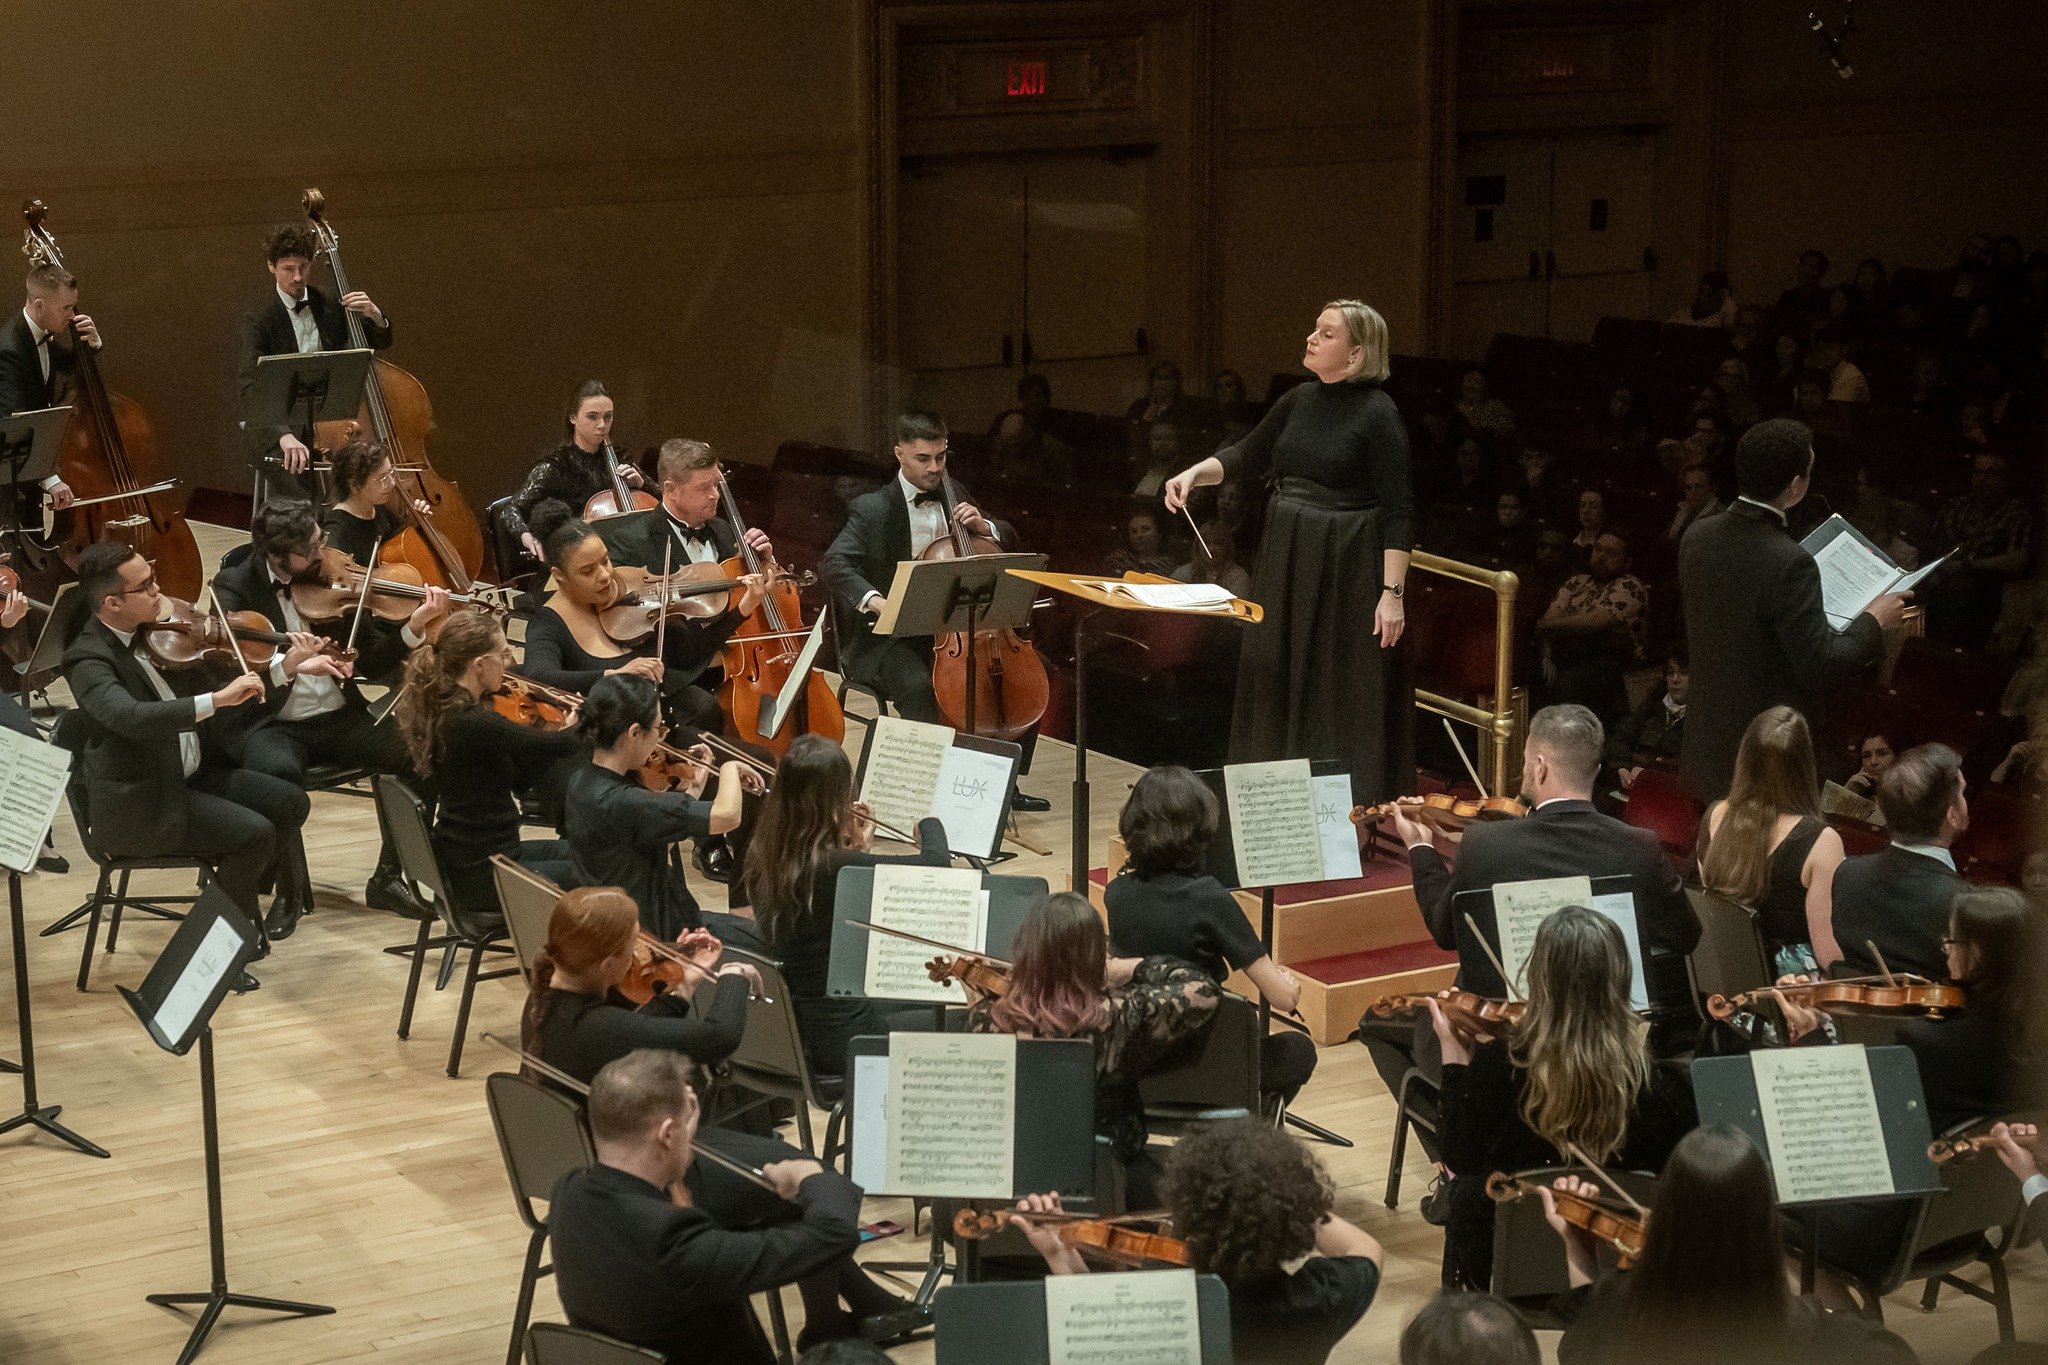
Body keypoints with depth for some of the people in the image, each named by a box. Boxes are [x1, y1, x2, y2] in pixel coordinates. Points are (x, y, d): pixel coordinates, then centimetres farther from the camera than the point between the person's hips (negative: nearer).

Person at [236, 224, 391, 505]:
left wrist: (375, 315, -8)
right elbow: (248, 384, -23)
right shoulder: (259, 317, -10)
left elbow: (380, 341, 18)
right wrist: (283, 436, -39)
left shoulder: (328, 304, 6)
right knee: (310, 506, -30)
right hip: (273, 429, -5)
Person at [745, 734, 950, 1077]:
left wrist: (857, 850, 7)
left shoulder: (764, 858, -3)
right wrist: (929, 820, 0)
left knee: (927, 1003, 29)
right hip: (843, 1037, -8)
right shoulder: (833, 865, -27)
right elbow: (937, 861, -21)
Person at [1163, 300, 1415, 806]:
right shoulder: (1300, 400, 6)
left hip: (1347, 569, -7)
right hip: (1286, 559, 7)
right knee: (1277, 679, 11)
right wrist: (1193, 474, 2)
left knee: (1344, 687, -1)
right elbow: (1246, 457, 19)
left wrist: (1393, 592, -19)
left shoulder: (1377, 413, -13)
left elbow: (1398, 511, -15)